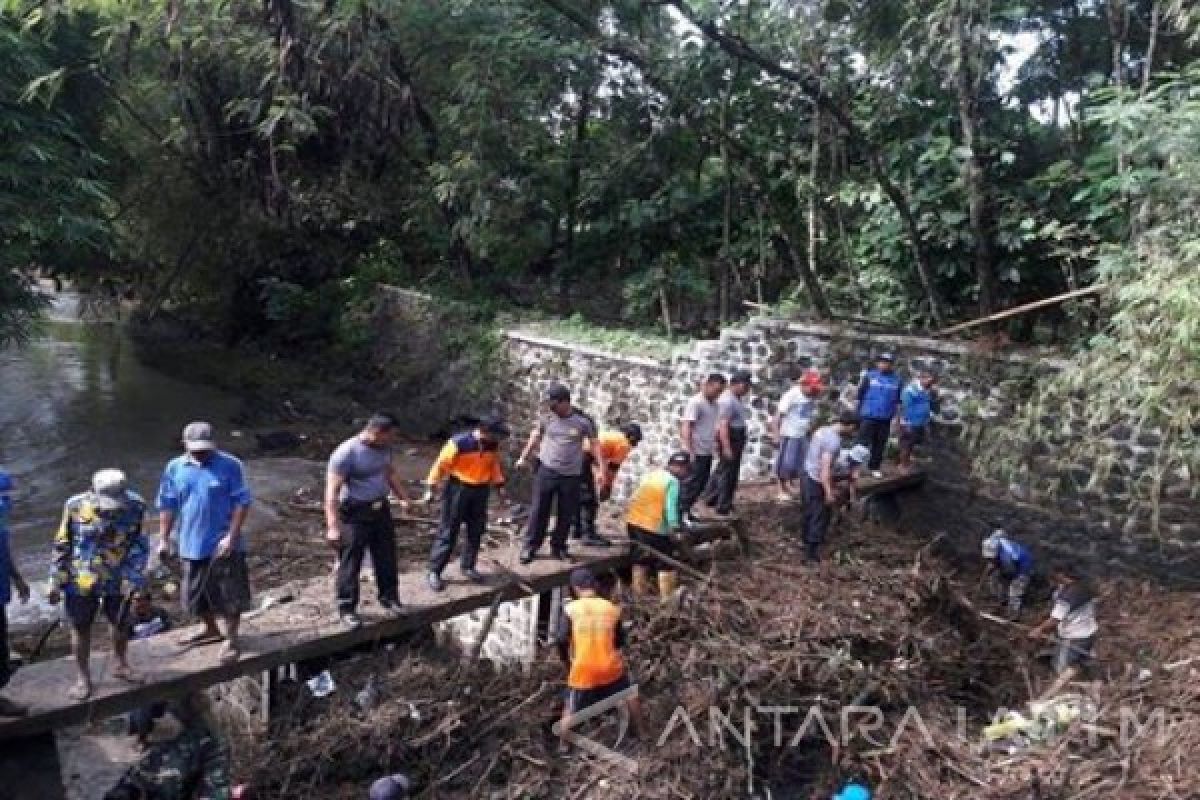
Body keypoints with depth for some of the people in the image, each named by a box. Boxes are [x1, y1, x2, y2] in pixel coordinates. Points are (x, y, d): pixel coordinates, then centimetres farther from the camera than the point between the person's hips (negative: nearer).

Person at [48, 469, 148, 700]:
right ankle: (84, 678, 26)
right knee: (81, 630, 8)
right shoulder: (76, 506, -15)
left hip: (118, 580, 1)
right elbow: (62, 546, -4)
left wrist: (133, 577, -14)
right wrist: (56, 581, -1)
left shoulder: (135, 506, -15)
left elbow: (140, 546, -7)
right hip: (81, 581, -1)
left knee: (122, 624, 16)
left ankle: (120, 665, 40)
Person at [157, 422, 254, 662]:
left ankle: (232, 640, 15)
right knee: (197, 593, 19)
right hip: (191, 544, 5)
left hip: (223, 545, -4)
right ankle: (211, 629, 40)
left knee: (229, 595, 2)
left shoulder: (230, 466, -10)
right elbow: (167, 506, 8)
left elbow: (242, 502, -10)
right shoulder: (175, 468, 1)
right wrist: (164, 539, 3)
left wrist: (231, 536, -16)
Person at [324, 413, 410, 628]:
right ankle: (347, 609, 17)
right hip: (355, 514, -7)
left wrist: (402, 497, 16)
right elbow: (332, 491, -24)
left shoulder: (383, 447, 0)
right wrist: (333, 526, -29)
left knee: (386, 558, 15)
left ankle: (389, 599, 32)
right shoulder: (346, 453, -22)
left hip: (381, 509, 7)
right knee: (350, 564, 3)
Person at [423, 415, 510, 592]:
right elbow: (441, 464, -13)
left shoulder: (493, 445, -4)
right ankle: (434, 571, 9)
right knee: (448, 532, -1)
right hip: (458, 490, -5)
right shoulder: (459, 443, -21)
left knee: (476, 531, 12)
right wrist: (431, 488, -12)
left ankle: (467, 567, 28)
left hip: (481, 491, 6)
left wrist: (499, 484, 9)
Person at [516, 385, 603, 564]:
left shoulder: (582, 421, -10)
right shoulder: (547, 416, -6)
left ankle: (558, 547, 26)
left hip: (571, 475, 0)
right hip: (546, 470, 0)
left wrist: (602, 468, -9)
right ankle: (530, 546, 16)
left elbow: (594, 444, -2)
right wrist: (524, 457, 14)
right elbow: (536, 436, 10)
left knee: (566, 514, 10)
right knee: (539, 511, 4)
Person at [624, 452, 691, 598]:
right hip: (654, 527, -8)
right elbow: (671, 508, -16)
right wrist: (674, 527, -13)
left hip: (633, 522, 8)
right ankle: (666, 598, 6)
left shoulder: (651, 474, 15)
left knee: (640, 561, 21)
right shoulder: (673, 482, -8)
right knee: (666, 564, 6)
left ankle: (638, 594, 29)